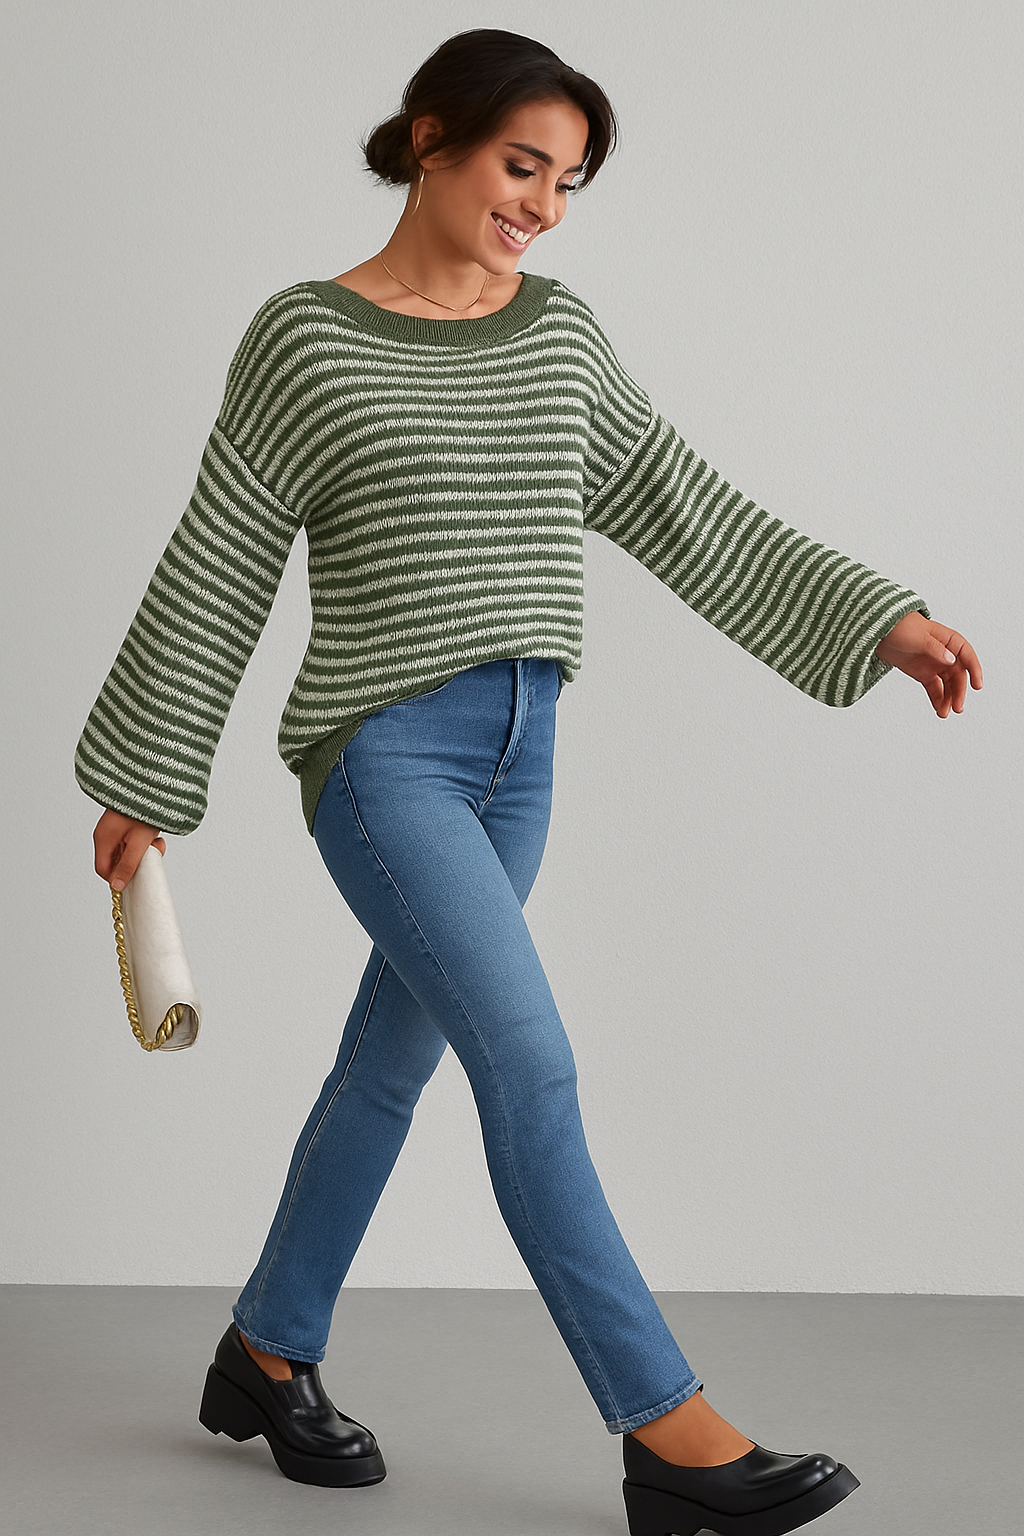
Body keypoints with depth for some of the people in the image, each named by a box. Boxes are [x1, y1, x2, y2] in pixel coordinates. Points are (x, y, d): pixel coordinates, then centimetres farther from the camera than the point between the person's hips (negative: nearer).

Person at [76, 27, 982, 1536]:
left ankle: (267, 1355, 31)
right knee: (532, 1062, -13)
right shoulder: (306, 339, -6)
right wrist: (141, 783, 3)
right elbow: (214, 575, -1)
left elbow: (685, 511, 11)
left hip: (519, 751, 6)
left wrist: (879, 621, 6)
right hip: (381, 749, -6)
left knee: (393, 1062, 14)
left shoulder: (559, 332, 9)